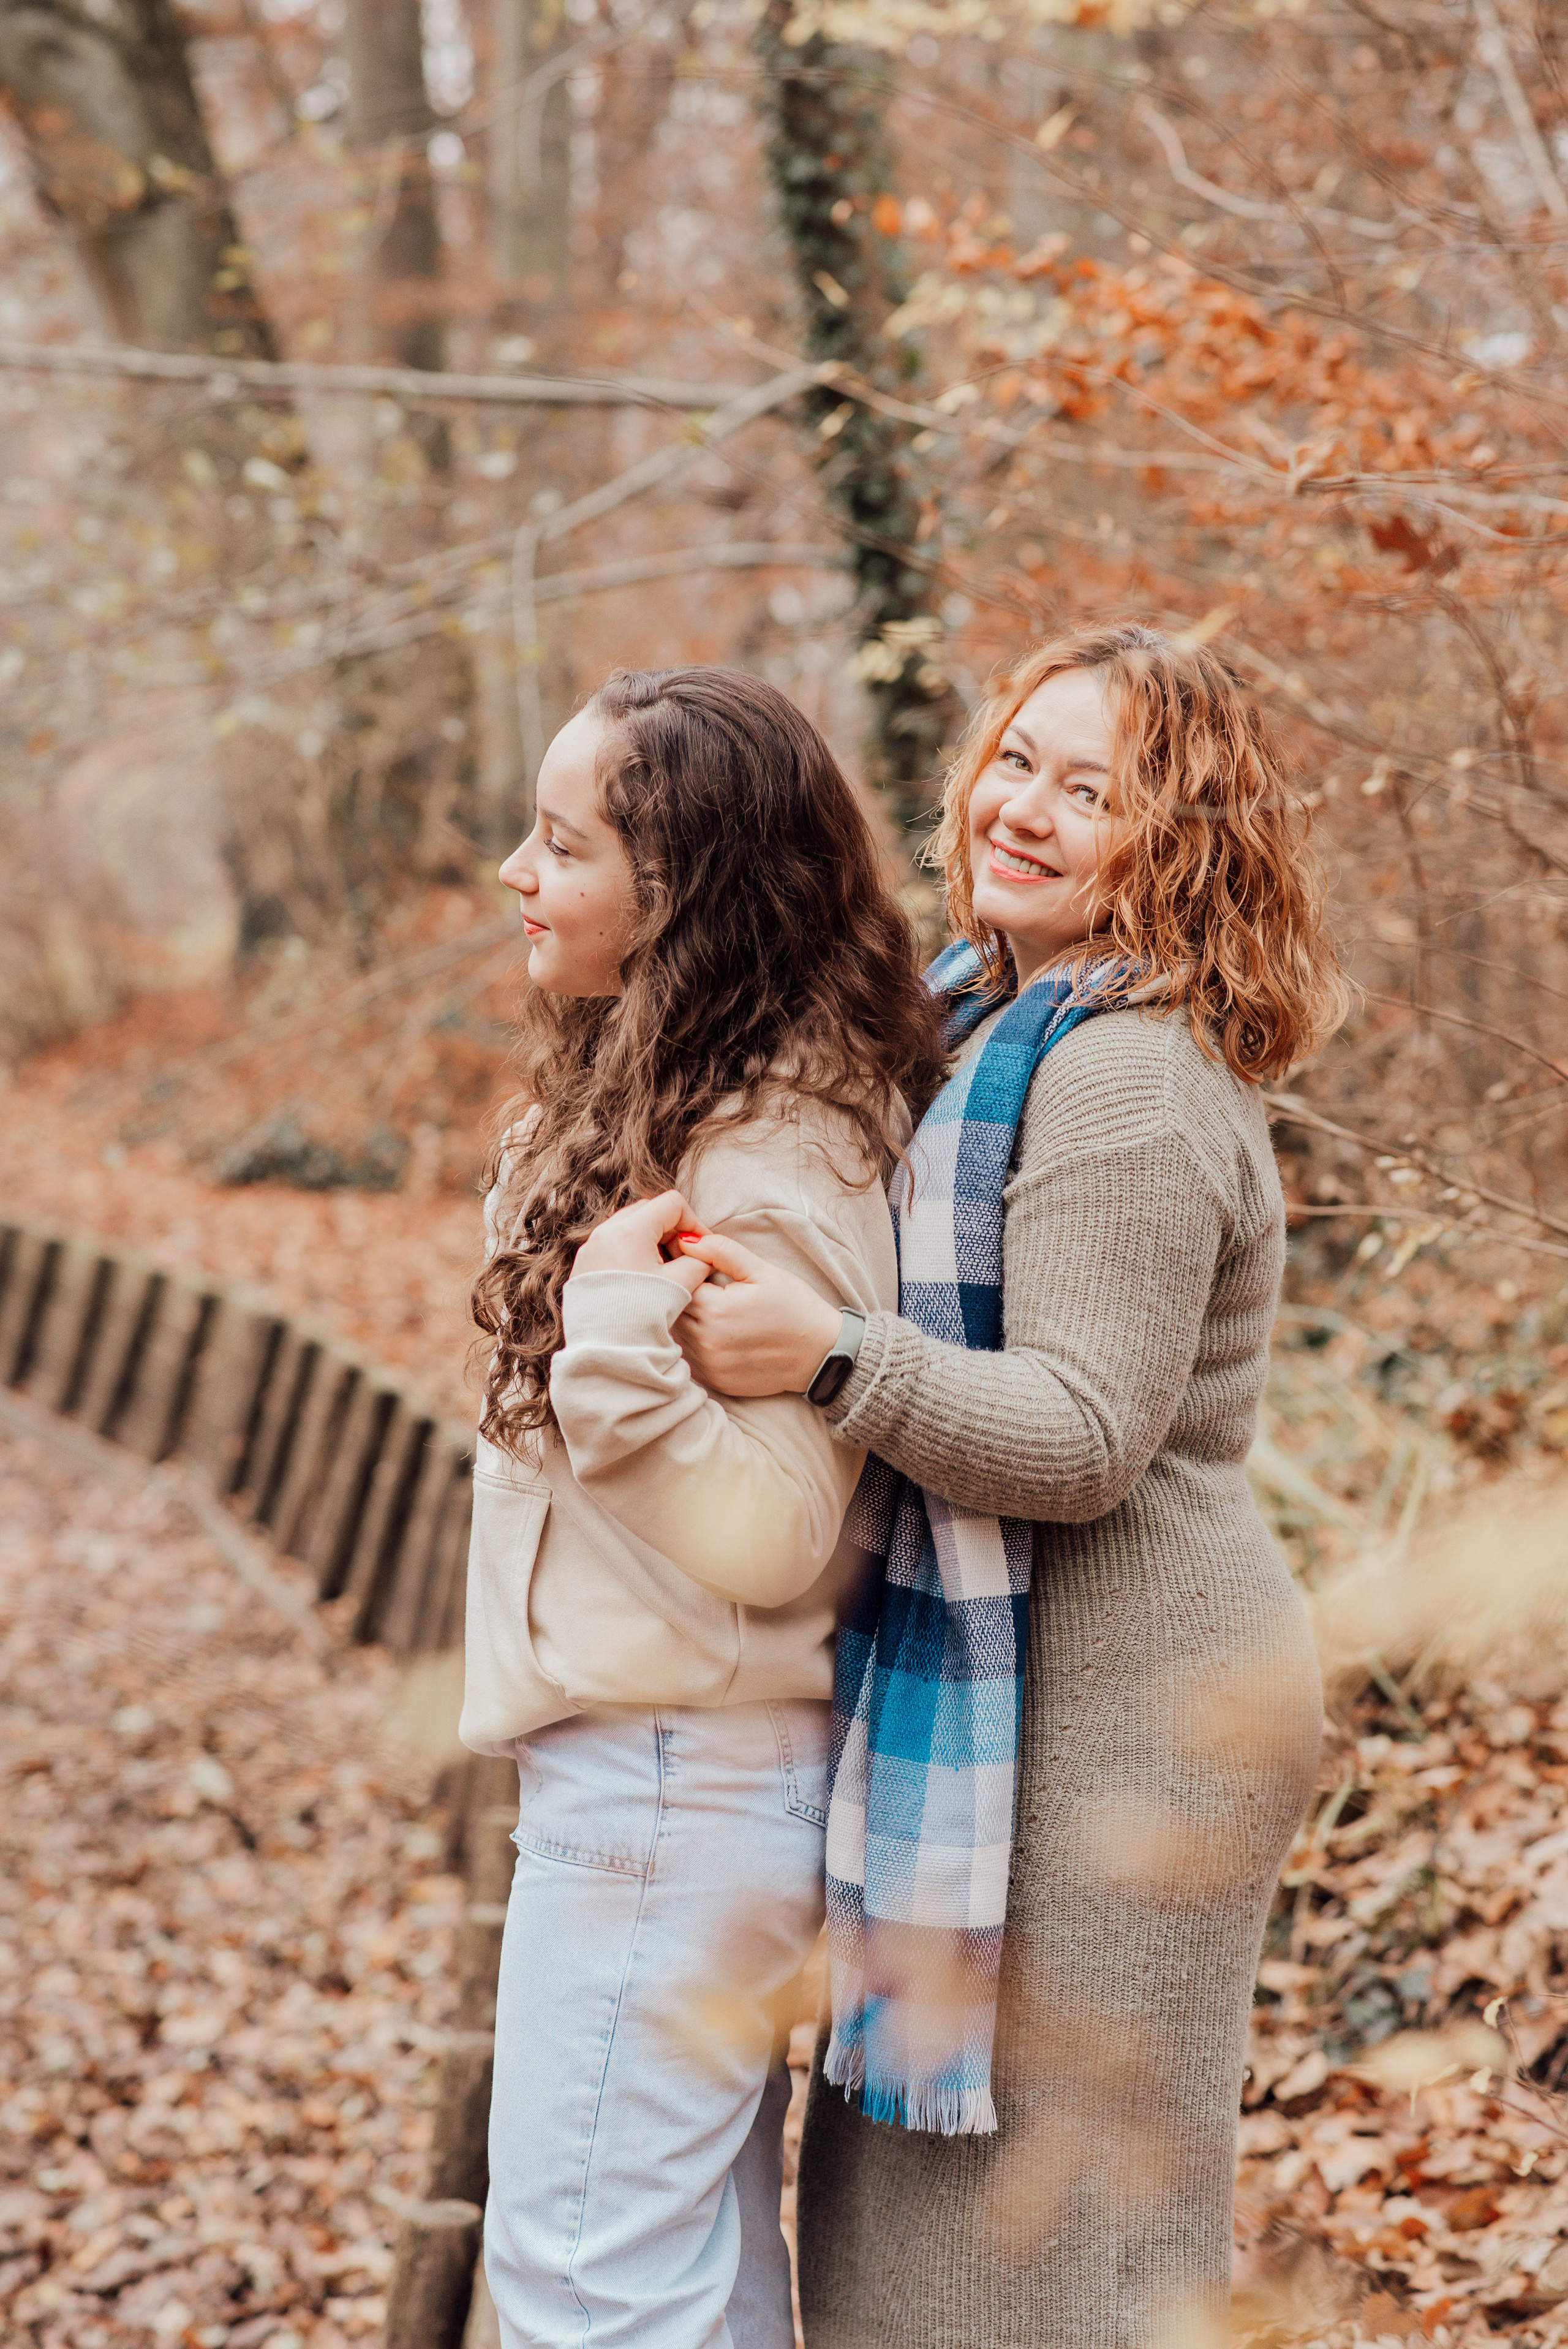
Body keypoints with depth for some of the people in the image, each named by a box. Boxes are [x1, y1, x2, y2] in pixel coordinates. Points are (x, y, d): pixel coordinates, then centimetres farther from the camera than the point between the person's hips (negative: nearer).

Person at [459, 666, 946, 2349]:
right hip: (667, 1775, 10)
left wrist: (623, 1343, -30)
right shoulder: (651, 1097, 9)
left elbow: (770, 1535, -22)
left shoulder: (772, 1169, -20)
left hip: (666, 1789, -10)